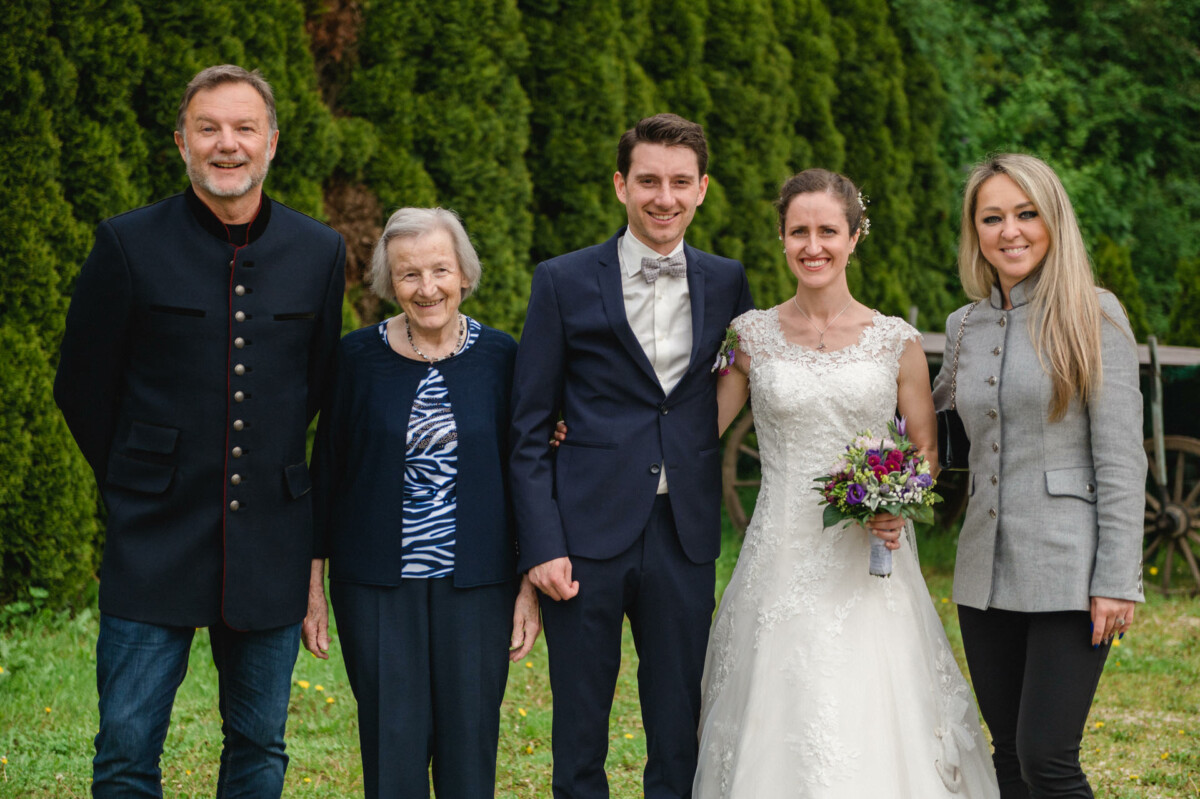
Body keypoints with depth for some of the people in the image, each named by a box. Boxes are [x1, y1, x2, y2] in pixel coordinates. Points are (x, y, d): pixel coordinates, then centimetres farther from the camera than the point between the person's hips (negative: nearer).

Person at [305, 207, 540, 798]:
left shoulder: (499, 356, 1)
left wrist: (531, 585, 1)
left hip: (477, 585, 1)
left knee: (470, 750, 3)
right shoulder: (359, 356, -1)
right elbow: (326, 471, 4)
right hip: (376, 586, -1)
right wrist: (313, 586, 3)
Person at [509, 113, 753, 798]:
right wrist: (542, 544, -8)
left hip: (685, 536, 2)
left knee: (679, 735, 8)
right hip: (588, 533, -2)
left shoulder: (726, 284, 8)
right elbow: (530, 429, 0)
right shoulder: (565, 283, 0)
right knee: (580, 736, 5)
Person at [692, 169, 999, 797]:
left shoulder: (896, 341, 3)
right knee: (780, 735, -1)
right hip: (781, 563, 0)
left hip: (870, 568, 0)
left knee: (876, 734, -3)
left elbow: (926, 450, 10)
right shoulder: (751, 335, 4)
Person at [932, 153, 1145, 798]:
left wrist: (1116, 581, -13)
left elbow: (1120, 457, -8)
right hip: (986, 572, 6)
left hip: (1067, 572, -6)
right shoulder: (965, 325, 11)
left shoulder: (1092, 315, -4)